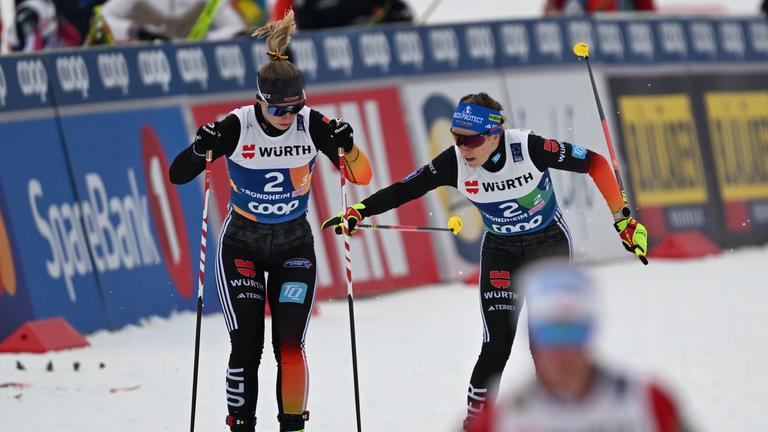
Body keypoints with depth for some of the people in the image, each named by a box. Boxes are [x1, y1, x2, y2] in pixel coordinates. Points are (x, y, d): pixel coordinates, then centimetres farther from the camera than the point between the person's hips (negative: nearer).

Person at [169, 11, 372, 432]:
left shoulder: (312, 125, -13)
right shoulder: (236, 127, -18)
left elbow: (362, 177, -9)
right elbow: (177, 176, -15)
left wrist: (347, 147, -29)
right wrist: (200, 150, -34)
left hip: (294, 244, 1)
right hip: (242, 243, -1)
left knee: (289, 345, -8)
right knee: (247, 346, -8)